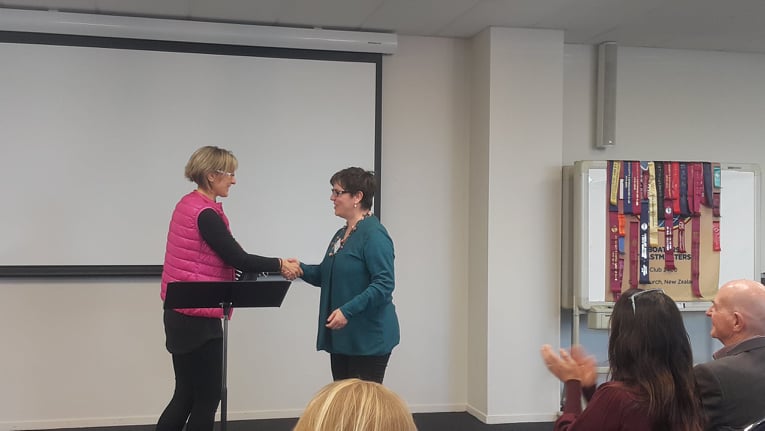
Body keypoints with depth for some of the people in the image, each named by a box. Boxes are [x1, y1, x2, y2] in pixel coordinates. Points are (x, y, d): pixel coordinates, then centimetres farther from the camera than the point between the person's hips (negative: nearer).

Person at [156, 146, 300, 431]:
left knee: (185, 396, 15)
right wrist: (280, 264, -6)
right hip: (198, 318, -9)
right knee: (207, 398, 2)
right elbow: (237, 258, -18)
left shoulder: (189, 205, 11)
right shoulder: (205, 214, -18)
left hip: (181, 314, 9)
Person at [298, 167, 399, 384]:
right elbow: (325, 275, 21)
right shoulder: (341, 235, 14)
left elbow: (384, 284, -21)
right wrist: (301, 269, 1)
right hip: (341, 336, 9)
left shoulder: (374, 234, -15)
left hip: (368, 338, -9)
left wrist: (348, 310, -26)